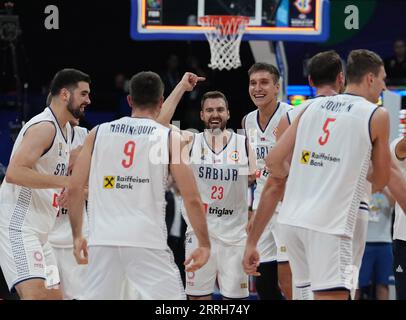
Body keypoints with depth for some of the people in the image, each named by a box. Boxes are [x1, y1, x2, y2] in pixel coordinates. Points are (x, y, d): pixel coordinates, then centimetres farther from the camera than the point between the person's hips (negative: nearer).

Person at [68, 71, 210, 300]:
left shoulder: (98, 133, 10)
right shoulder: (170, 138, 2)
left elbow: (74, 189, 7)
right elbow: (192, 199, -2)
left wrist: (77, 236, 18)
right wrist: (204, 244, 7)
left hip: (103, 240, 3)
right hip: (147, 241, -3)